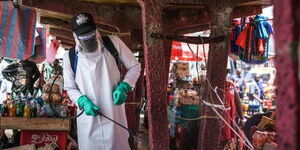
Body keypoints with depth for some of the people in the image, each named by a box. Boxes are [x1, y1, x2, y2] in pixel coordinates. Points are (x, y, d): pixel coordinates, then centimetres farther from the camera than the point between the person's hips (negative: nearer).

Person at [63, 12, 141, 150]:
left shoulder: (113, 43, -5)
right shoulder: (70, 57, 0)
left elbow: (134, 67, 4)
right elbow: (70, 88, 9)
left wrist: (124, 87, -12)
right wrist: (83, 102, -10)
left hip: (115, 116, -1)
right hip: (88, 119, 1)